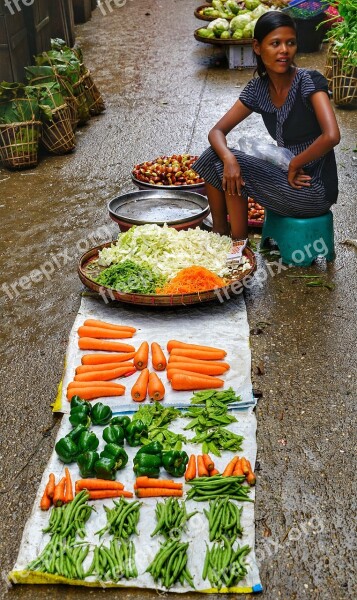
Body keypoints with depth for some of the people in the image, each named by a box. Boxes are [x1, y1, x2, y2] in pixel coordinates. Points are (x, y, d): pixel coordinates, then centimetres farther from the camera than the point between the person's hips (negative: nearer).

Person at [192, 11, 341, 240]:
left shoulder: (309, 82, -16)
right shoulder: (258, 88, 2)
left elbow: (332, 136, -29)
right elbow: (217, 131, 0)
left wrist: (294, 164, -16)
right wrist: (228, 157, -21)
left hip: (315, 190, -6)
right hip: (286, 177, 6)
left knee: (235, 170, -17)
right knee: (215, 157, -4)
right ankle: (220, 235, 5)